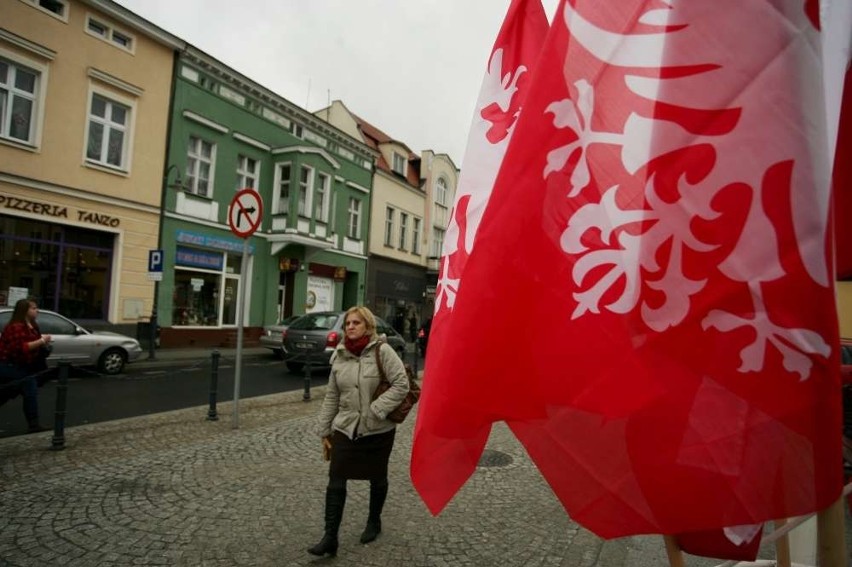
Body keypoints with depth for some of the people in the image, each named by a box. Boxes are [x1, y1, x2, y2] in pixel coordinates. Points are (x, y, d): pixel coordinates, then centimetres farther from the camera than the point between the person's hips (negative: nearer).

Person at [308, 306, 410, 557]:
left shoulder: (382, 351, -14)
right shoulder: (339, 356, 2)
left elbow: (401, 384, -18)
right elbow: (331, 397, 9)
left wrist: (376, 410, -23)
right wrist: (324, 429, 10)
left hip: (378, 430, -3)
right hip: (345, 429, 3)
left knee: (377, 478, 17)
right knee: (336, 481, -1)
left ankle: (374, 522, 40)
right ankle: (330, 537, 10)